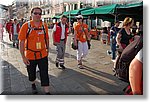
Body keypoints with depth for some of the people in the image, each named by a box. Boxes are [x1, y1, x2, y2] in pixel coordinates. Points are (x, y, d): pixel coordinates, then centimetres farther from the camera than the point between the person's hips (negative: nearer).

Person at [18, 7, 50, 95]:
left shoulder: (44, 25, -2)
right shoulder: (26, 26, -11)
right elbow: (21, 42, -11)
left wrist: (47, 49, 14)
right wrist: (23, 57, -13)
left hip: (43, 55, 1)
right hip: (30, 55, -1)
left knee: (45, 75, 3)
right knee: (32, 73, 20)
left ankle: (47, 92, 15)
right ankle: (33, 85, 50)